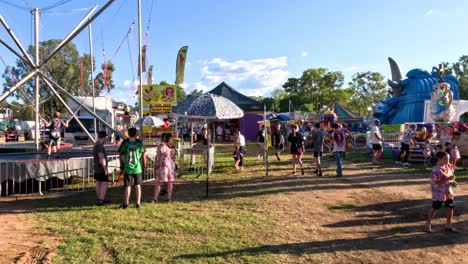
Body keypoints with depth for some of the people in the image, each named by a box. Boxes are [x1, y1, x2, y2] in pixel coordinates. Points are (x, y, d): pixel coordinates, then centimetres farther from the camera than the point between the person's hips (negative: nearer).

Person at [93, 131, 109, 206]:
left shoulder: (95, 145, 12)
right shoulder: (100, 146, -20)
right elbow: (102, 158, -27)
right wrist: (105, 169, -22)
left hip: (96, 169, 10)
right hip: (101, 169, -10)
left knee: (98, 183, 13)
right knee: (105, 183, -7)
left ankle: (100, 199, 20)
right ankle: (101, 200, -8)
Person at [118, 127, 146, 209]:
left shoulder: (124, 143, -5)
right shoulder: (139, 143, -3)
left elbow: (121, 155, -4)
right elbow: (143, 155, 2)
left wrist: (122, 165, 8)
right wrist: (144, 165, 12)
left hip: (127, 168, -1)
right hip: (137, 168, 1)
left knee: (127, 186, 6)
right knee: (138, 185, 10)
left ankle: (126, 203, 11)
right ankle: (138, 203, 11)